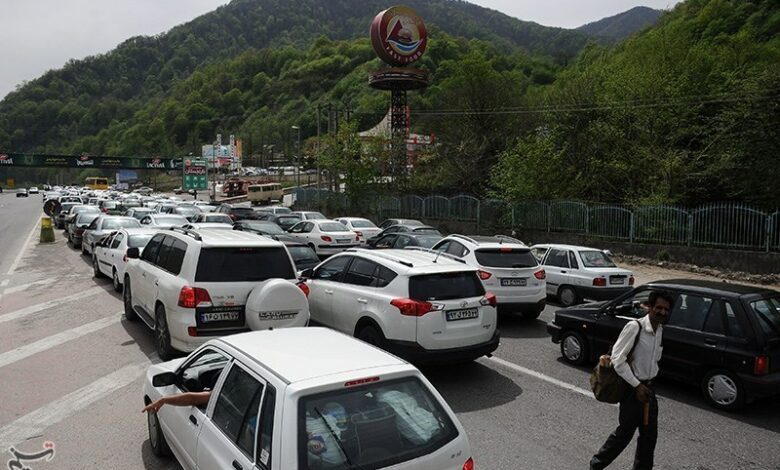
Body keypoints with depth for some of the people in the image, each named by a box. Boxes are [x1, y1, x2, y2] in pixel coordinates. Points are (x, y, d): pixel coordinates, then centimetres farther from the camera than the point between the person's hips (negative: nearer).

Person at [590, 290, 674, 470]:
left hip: (648, 388, 7)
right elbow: (617, 359, -23)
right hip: (632, 389, -7)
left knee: (650, 434, 14)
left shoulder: (660, 330, 4)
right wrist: (637, 385, -20)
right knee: (625, 432, 4)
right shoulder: (634, 327, -21)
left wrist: (649, 383, 10)